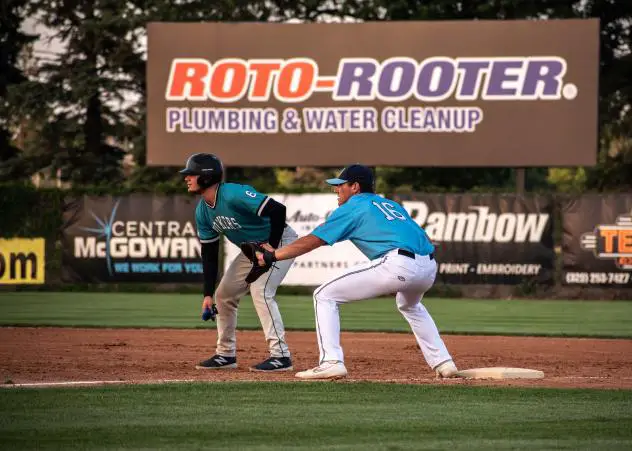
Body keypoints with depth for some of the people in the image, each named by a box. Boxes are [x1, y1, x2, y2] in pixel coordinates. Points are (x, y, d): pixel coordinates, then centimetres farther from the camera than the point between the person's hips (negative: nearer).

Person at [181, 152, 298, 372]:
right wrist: (207, 294, -2)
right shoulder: (203, 211, -2)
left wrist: (271, 245, -28)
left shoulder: (234, 195, -30)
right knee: (223, 295, 8)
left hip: (280, 241, -9)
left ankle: (280, 355, -23)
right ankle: (226, 354, 19)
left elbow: (277, 209, -36)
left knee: (260, 290, -25)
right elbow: (209, 253, 3)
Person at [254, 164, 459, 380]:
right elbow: (422, 240, 23)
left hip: (397, 264, -7)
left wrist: (271, 256, 10)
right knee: (409, 305, 42)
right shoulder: (390, 204, 30)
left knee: (324, 296, 4)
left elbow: (311, 241, 7)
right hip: (429, 267, 7)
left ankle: (331, 362, -9)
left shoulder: (351, 208, 11)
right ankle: (443, 363, 31)